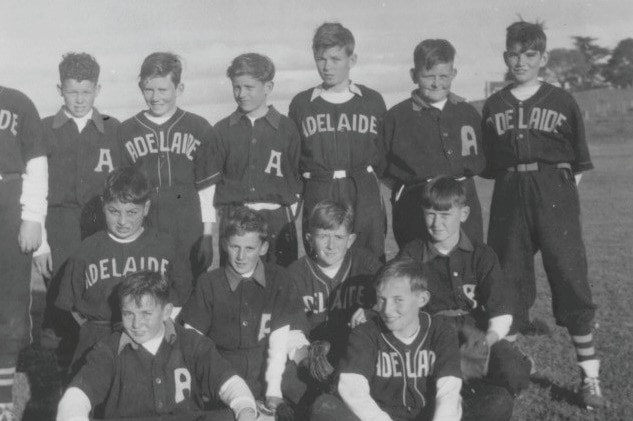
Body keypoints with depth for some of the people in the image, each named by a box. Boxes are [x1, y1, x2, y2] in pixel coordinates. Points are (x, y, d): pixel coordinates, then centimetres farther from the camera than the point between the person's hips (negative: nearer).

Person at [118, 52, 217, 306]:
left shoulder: (199, 130, 4)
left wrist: (207, 235, 0)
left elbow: (206, 187, 3)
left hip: (188, 237, -1)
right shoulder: (126, 132, 7)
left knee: (186, 301, 2)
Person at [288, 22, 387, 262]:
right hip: (317, 199, 0)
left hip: (364, 198, 0)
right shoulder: (301, 104, 8)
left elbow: (386, 152, 10)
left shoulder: (372, 101, 8)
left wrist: (365, 174, 1)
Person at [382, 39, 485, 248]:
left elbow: (481, 161, 17)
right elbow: (382, 165, 1)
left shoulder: (468, 113, 13)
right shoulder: (397, 116, 2)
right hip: (414, 206, -3)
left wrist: (466, 165, 0)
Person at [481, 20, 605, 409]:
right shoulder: (494, 106, 11)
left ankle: (590, 377, 5)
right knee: (508, 282, 5)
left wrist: (566, 191, -3)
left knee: (571, 280, -4)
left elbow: (579, 162, 7)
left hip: (554, 194, -2)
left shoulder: (562, 102, 5)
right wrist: (514, 188, 2)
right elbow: (489, 164, 12)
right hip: (510, 196, 2)